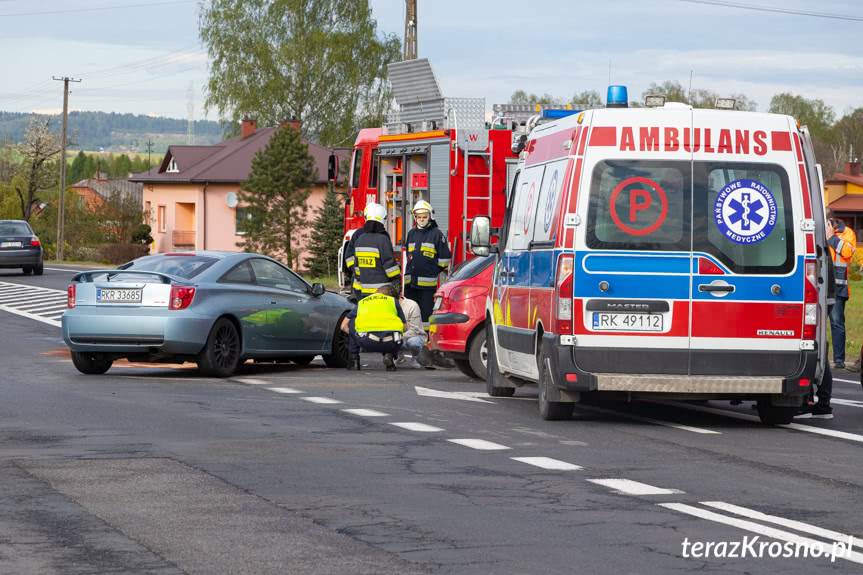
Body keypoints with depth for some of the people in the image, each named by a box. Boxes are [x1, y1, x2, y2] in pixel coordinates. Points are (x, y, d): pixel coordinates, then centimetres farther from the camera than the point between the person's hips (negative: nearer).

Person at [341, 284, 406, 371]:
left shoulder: (361, 302, 30)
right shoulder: (393, 301, 27)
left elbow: (344, 326, 31)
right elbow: (404, 328, 27)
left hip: (368, 343, 0)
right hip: (390, 344, 0)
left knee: (352, 322, 31)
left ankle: (353, 360, 26)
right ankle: (389, 355, 8)